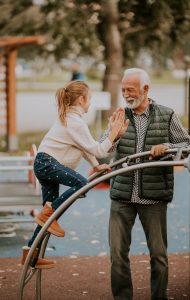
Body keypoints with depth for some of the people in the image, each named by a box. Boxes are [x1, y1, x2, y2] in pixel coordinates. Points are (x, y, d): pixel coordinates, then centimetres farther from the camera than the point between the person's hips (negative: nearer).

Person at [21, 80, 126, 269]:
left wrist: (96, 165, 11)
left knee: (51, 208, 11)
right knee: (82, 184, -25)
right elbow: (97, 150, -16)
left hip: (43, 164, 11)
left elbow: (85, 147, 20)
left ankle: (30, 252, 13)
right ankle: (47, 214, -17)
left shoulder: (68, 117, 17)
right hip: (47, 163, -11)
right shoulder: (75, 122, -16)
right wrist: (114, 131, -13)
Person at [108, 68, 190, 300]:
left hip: (154, 198, -1)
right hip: (122, 197, 2)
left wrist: (166, 146, -16)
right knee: (117, 252, 0)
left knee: (158, 254, 6)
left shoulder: (166, 116, 1)